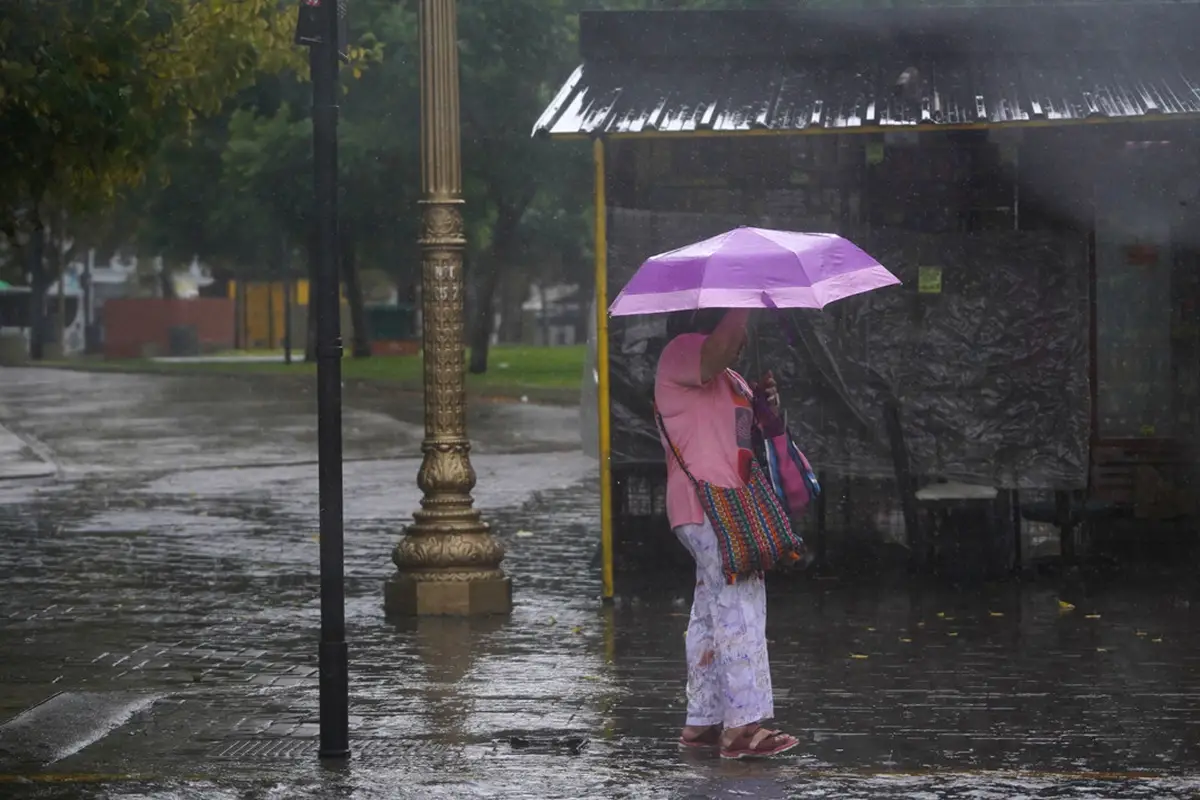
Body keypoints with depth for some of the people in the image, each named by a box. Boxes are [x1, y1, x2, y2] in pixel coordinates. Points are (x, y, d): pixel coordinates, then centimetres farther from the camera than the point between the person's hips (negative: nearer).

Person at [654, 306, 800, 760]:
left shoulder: (731, 380, 24)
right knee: (739, 609, -15)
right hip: (706, 506, -11)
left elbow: (749, 435, 28)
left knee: (712, 616, 12)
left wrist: (766, 405, 7)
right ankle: (742, 726, -16)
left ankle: (702, 722, 17)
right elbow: (720, 347, -29)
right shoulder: (681, 353, -7)